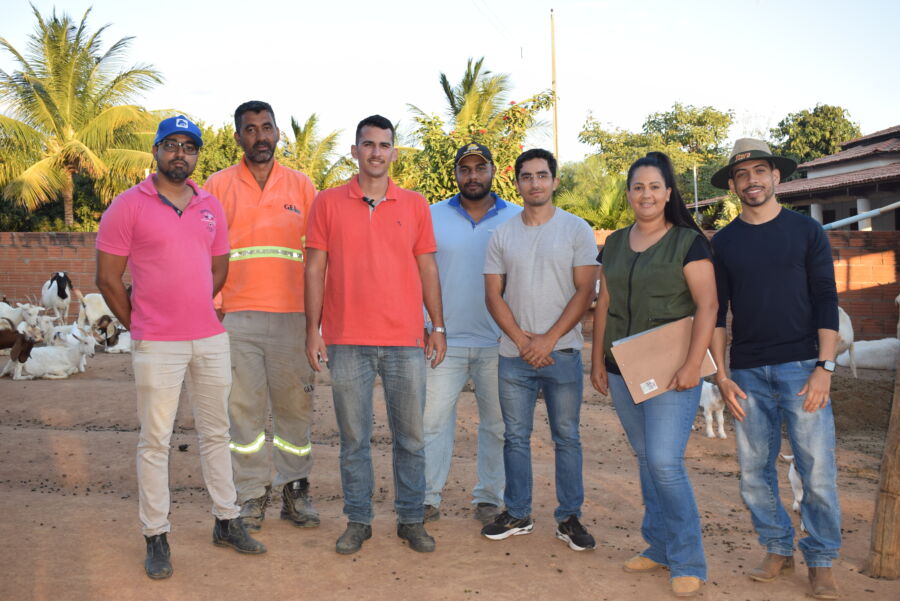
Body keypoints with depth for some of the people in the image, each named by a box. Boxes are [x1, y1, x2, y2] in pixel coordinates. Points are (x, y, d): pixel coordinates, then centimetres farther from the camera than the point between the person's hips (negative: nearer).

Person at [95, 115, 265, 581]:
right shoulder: (128, 205, -5)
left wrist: (194, 311, 11)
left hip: (212, 338, 5)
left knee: (216, 432, 13)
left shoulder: (210, 206, 9)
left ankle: (227, 521, 25)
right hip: (157, 345, -4)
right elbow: (108, 278, -4)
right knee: (155, 441, 2)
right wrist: (141, 327, 2)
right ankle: (156, 538, 12)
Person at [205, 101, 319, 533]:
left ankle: (294, 490, 17)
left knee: (294, 405, 5)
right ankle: (252, 494, 15)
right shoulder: (218, 186, 7)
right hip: (236, 317, 0)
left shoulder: (301, 186, 9)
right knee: (244, 407, 4)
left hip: (292, 317, 1)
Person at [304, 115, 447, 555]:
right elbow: (315, 269, 3)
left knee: (410, 436, 8)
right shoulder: (328, 203, 4)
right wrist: (312, 330, -2)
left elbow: (427, 268, 10)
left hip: (406, 340, 1)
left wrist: (438, 327, 6)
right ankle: (357, 521, 21)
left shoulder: (415, 204, 7)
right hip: (347, 341, -1)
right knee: (353, 438, 8)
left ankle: (412, 520, 21)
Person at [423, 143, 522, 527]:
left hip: (498, 342, 0)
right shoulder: (433, 216, 5)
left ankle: (489, 498, 21)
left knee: (497, 423, 8)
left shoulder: (517, 218, 4)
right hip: (445, 339, 0)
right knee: (433, 419, 0)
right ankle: (427, 498, 10)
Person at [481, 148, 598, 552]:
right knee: (516, 438, 9)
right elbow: (493, 294, 5)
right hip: (513, 355, 3)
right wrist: (522, 339, -8)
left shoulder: (576, 230, 0)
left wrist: (547, 340, -12)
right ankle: (517, 515, 22)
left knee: (567, 438, 5)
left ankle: (569, 518, 16)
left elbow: (584, 292, -5)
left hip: (562, 353, -2)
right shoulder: (503, 235, 7)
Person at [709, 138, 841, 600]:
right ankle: (778, 548, 24)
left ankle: (821, 561, 15)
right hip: (747, 372, 2)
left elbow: (826, 302, 1)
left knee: (817, 471, -2)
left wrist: (824, 367, -8)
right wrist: (721, 375, 1)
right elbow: (715, 311, 8)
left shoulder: (806, 231, 4)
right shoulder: (723, 242, 8)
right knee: (754, 471, 6)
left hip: (801, 367, -2)